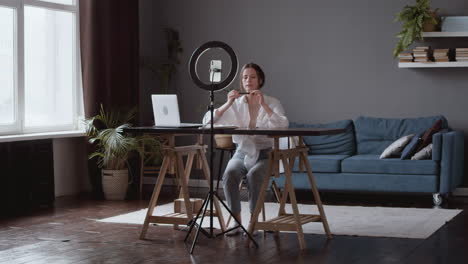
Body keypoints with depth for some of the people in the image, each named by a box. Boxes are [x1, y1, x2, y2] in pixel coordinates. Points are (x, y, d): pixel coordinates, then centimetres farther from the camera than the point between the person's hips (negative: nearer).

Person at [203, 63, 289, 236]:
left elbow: (283, 125, -19)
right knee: (229, 174, -31)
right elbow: (207, 121, -5)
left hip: (264, 155, -2)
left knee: (253, 175, -34)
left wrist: (263, 105, -25)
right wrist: (228, 104, -16)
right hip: (241, 153, 2)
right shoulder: (236, 104, 5)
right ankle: (235, 218, -19)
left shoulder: (272, 103, 1)